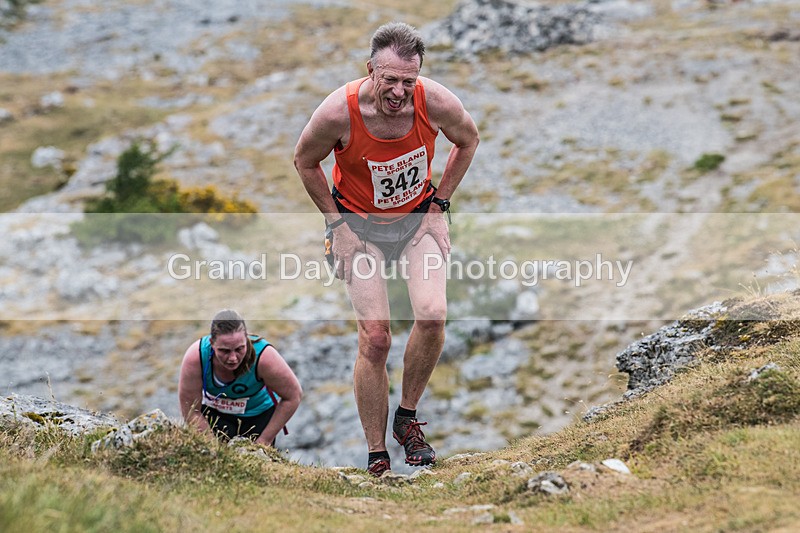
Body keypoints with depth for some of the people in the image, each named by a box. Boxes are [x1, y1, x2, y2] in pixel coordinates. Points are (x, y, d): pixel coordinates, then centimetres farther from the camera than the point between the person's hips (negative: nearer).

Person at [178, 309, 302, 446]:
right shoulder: (195, 358, -31)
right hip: (213, 412, 0)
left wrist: (265, 440, -16)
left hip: (259, 413, 0)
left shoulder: (264, 357, -34)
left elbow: (293, 396, -19)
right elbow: (191, 411, -20)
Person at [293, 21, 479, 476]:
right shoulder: (338, 111, -27)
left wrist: (439, 205, -1)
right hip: (360, 224, -2)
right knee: (375, 340, -9)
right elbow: (305, 162, -5)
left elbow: (469, 141, 2)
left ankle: (407, 418, 7)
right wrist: (336, 223, -6)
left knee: (433, 316, -19)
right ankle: (377, 455, 5)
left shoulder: (437, 102, -22)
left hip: (418, 218, 2)